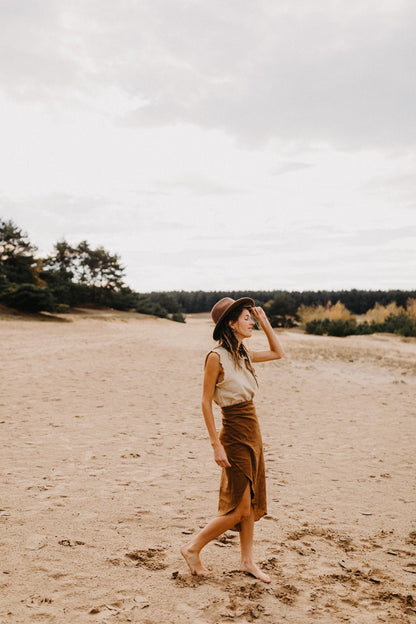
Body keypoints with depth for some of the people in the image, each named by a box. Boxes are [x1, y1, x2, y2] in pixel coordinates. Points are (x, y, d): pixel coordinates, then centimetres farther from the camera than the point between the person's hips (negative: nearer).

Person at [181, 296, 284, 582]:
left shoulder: (243, 354, 6)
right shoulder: (216, 357, -16)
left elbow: (278, 353, 20)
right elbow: (206, 402, -14)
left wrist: (264, 321, 10)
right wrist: (217, 444, -16)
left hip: (253, 433, 8)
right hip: (235, 435, -8)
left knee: (253, 502, 15)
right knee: (239, 507, -1)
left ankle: (248, 561, 29)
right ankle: (193, 548, 17)